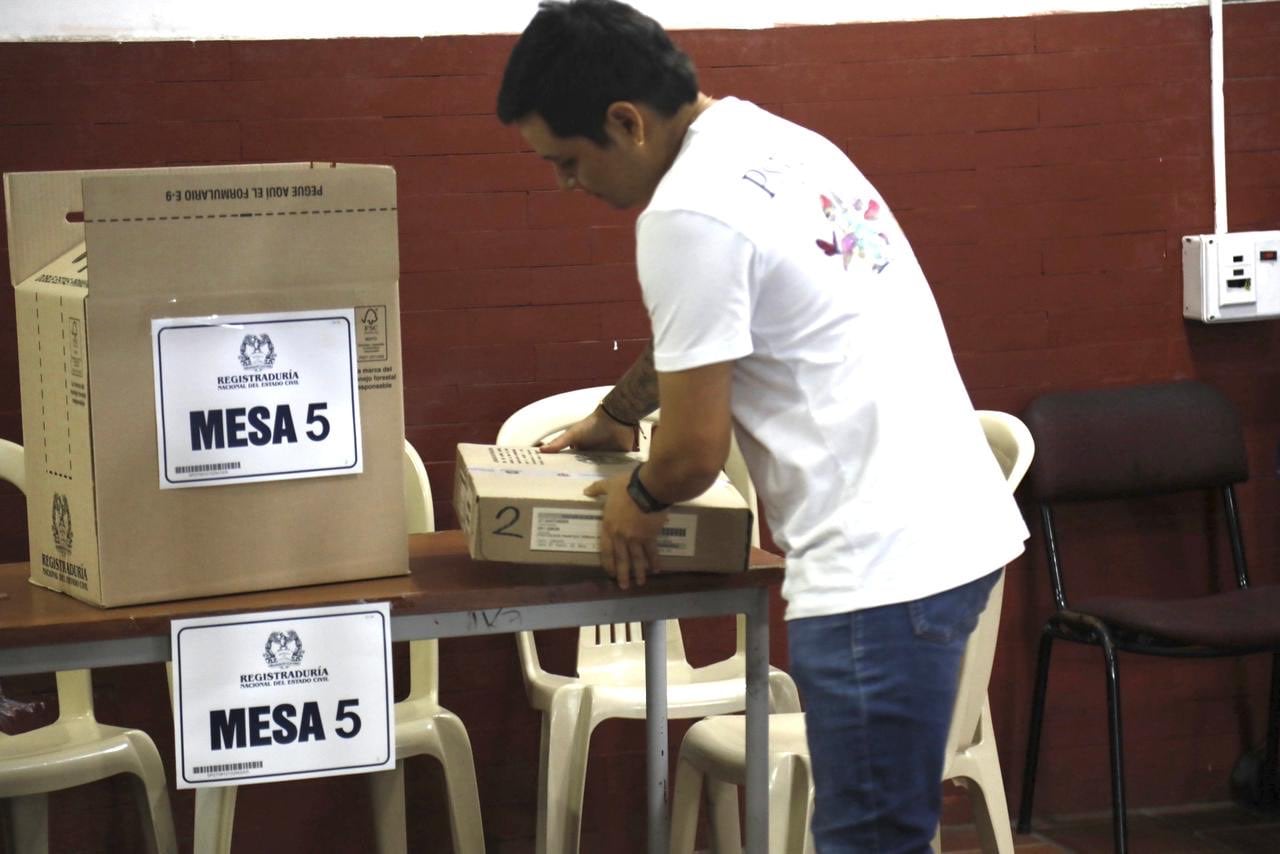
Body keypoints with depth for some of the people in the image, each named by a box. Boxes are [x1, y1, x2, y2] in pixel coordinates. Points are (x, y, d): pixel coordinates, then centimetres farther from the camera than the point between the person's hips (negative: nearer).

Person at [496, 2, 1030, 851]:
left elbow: (694, 452, -11)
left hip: (880, 567, -10)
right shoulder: (776, 143, 14)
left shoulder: (690, 211, -15)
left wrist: (637, 499, 9)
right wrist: (614, 413, 44)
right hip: (955, 526, 10)